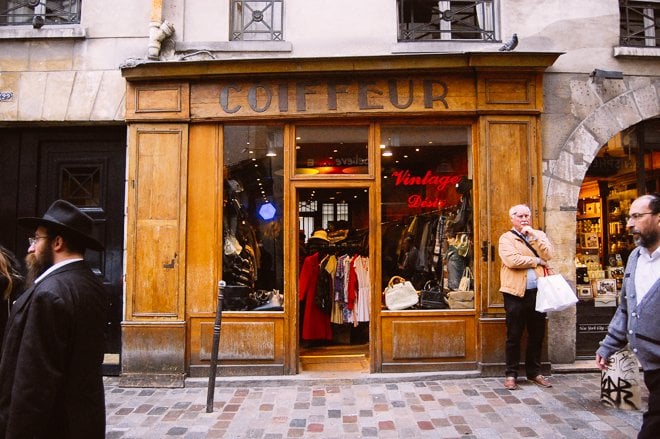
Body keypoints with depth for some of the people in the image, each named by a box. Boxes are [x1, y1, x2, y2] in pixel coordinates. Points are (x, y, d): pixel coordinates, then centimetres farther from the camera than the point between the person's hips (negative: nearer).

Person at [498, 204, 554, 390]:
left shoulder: (539, 235, 13)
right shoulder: (506, 238, -1)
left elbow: (547, 255, -4)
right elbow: (512, 260, -18)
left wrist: (533, 236, -9)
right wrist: (536, 261, -9)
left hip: (538, 291, 4)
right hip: (516, 292, -4)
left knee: (537, 335, 12)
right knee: (514, 336, 3)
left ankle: (534, 372, 26)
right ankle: (511, 374, 14)